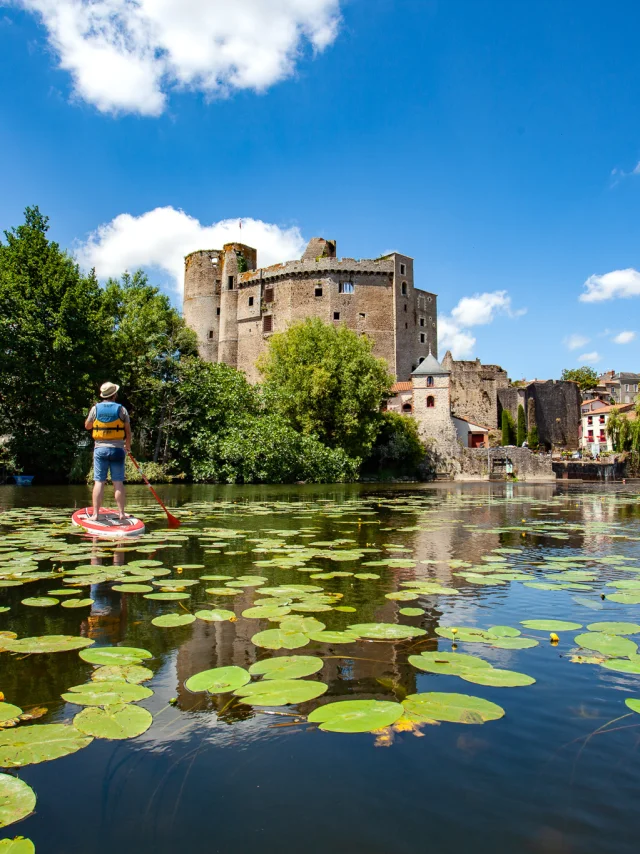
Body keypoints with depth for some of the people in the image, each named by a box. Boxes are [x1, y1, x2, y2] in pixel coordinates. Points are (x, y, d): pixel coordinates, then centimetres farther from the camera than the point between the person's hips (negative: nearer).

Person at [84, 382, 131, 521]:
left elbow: (87, 426, 14)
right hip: (117, 449, 0)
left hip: (100, 449, 0)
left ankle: (95, 514, 0)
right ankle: (121, 513, 8)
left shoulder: (95, 408, 1)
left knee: (99, 482, 1)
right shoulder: (121, 409, -1)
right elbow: (128, 430, 5)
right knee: (118, 482, 3)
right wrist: (128, 445, 20)